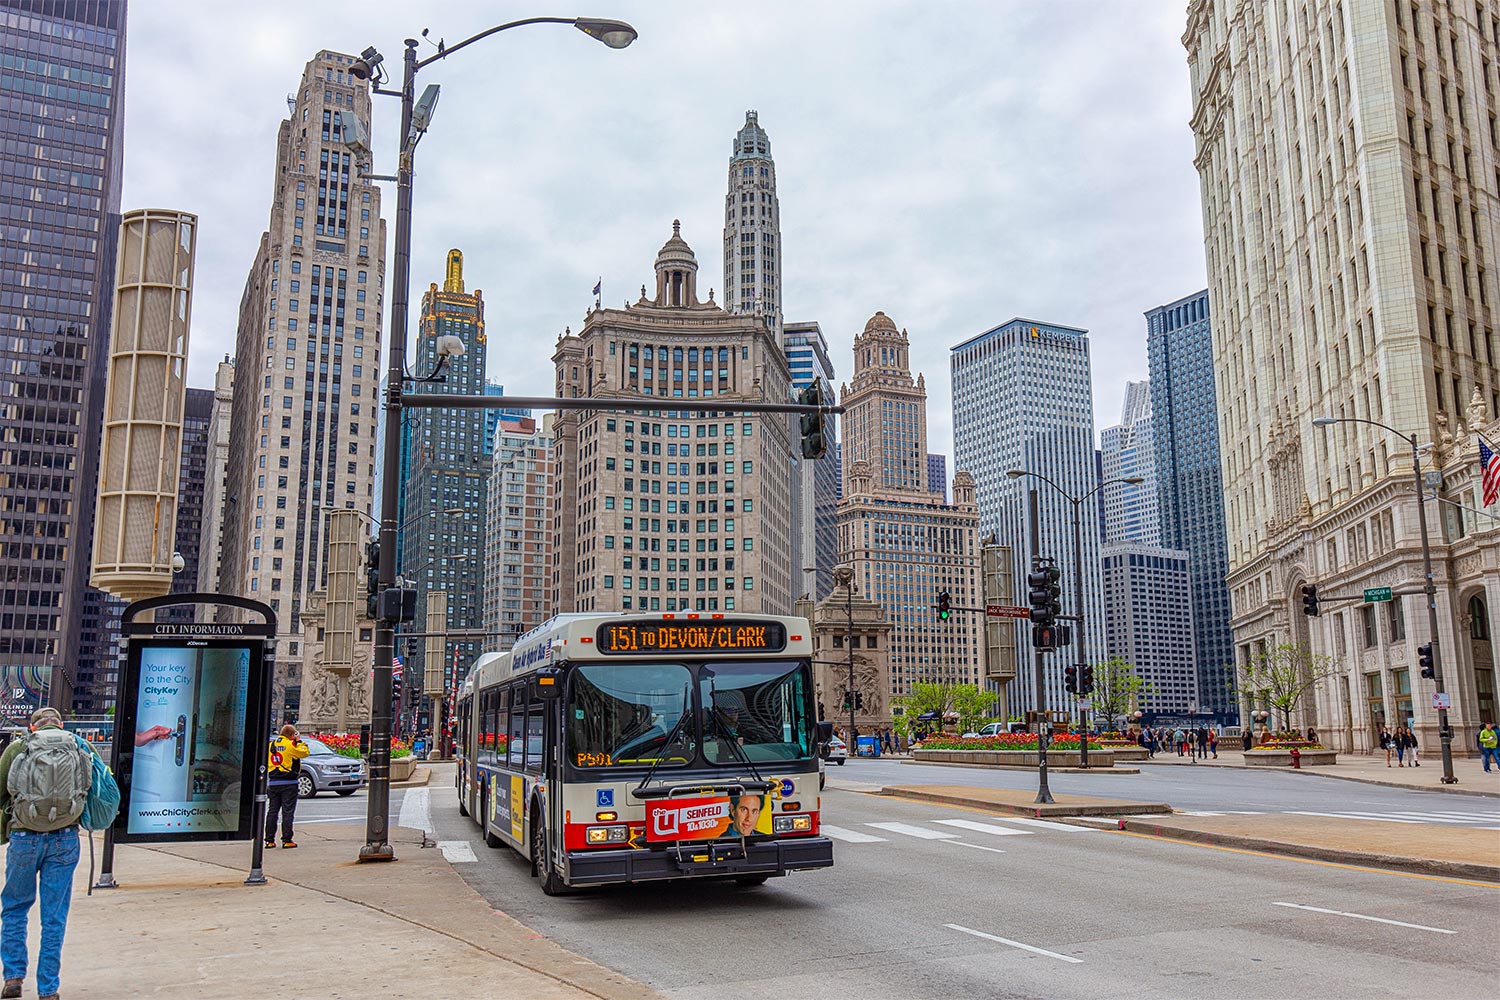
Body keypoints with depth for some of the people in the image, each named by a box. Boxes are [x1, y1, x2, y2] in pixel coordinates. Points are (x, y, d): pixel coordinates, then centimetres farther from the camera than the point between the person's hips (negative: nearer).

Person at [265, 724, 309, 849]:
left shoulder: (271, 744, 8)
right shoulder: (290, 745, -11)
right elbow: (305, 752, -3)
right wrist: (299, 741, 5)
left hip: (273, 783, 6)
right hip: (288, 783, -5)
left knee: (272, 811, 9)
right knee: (288, 812, -1)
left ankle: (269, 840, 10)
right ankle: (287, 840, -1)